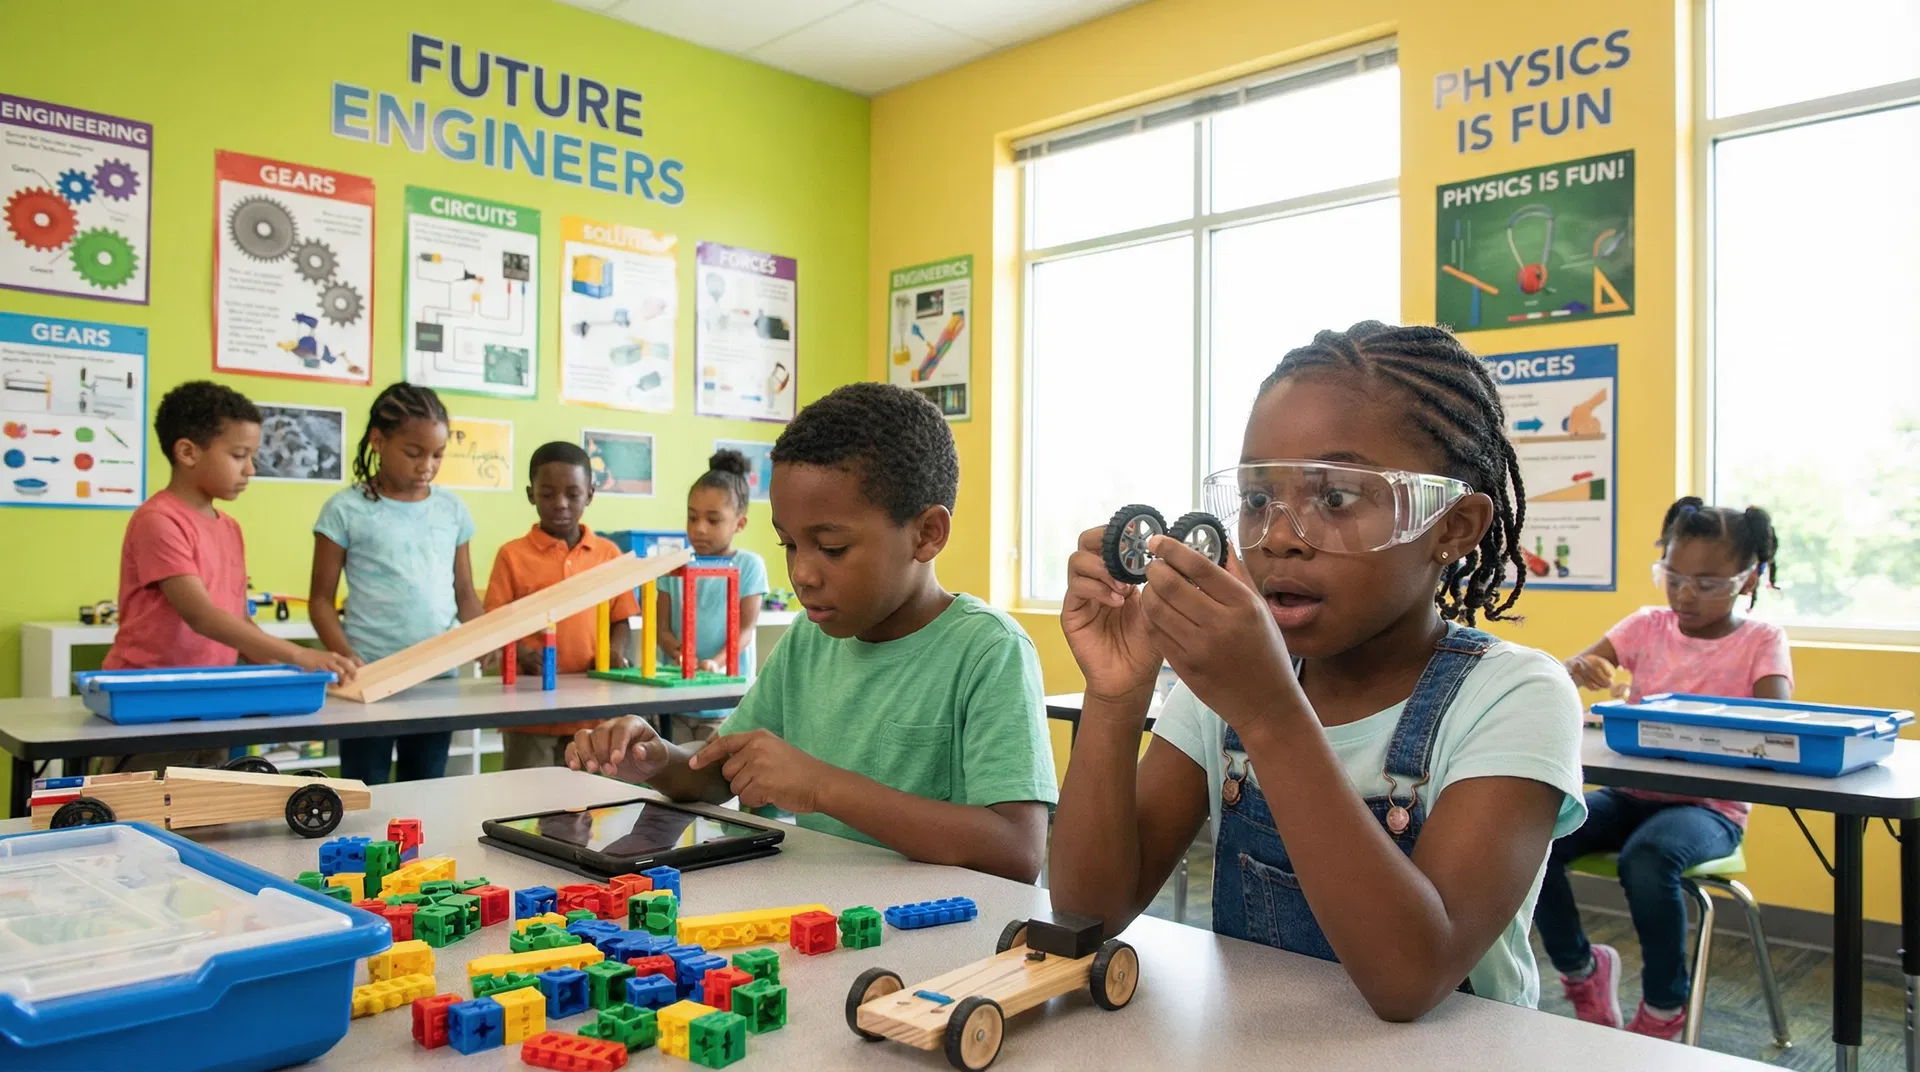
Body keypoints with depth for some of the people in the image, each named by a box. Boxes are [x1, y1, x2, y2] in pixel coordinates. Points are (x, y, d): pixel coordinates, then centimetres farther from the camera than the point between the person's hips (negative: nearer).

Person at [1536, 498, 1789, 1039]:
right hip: (1631, 791, 3)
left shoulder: (1761, 639, -1)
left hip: (1710, 806, -3)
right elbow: (1572, 666, -3)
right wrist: (1580, 668, -29)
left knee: (1648, 858, -36)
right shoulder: (1649, 625, 7)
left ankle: (1663, 1010, -8)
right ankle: (1582, 969, 6)